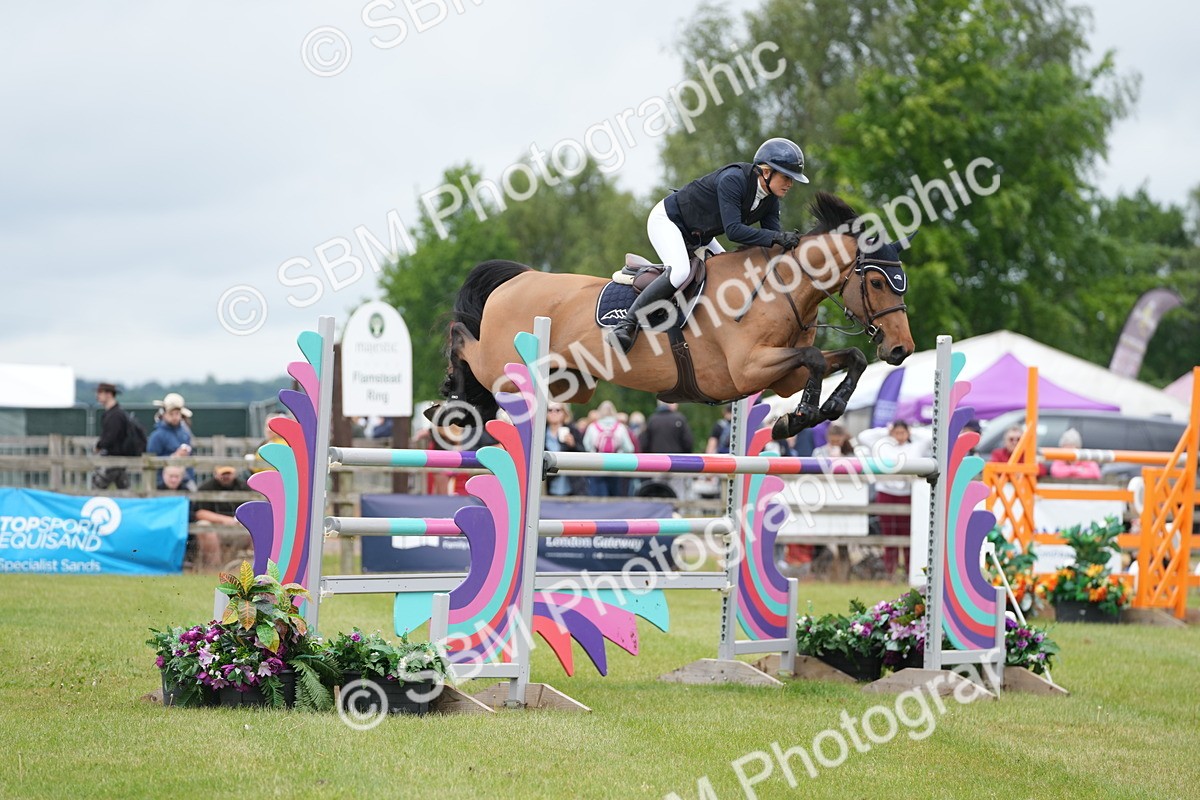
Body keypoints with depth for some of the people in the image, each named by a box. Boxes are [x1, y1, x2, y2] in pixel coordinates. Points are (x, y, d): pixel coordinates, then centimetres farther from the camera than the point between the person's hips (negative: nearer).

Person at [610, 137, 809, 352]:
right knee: (680, 272, -32)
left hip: (697, 236, 9)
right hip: (666, 220, -9)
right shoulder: (733, 180, -31)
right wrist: (777, 237, -43)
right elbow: (733, 230, -39)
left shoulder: (770, 201, -6)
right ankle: (626, 325, -29)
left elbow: (774, 242, -6)